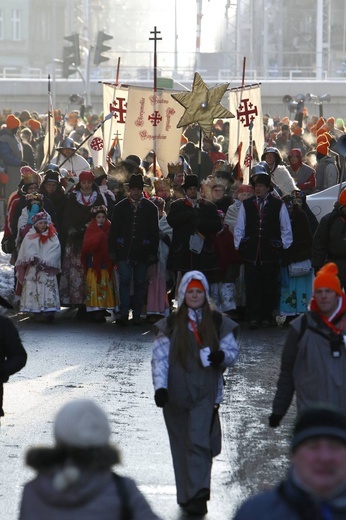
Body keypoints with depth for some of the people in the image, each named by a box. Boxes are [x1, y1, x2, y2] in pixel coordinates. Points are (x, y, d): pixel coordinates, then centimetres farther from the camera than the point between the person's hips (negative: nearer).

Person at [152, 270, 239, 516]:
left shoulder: (218, 322, 7)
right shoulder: (170, 325, 5)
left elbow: (233, 351, 10)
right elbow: (159, 358, -1)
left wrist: (222, 356, -15)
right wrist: (160, 387, -15)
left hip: (205, 394, -1)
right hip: (176, 394, 1)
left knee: (199, 442, -15)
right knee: (181, 445, 8)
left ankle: (198, 497, -19)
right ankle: (186, 495, 18)